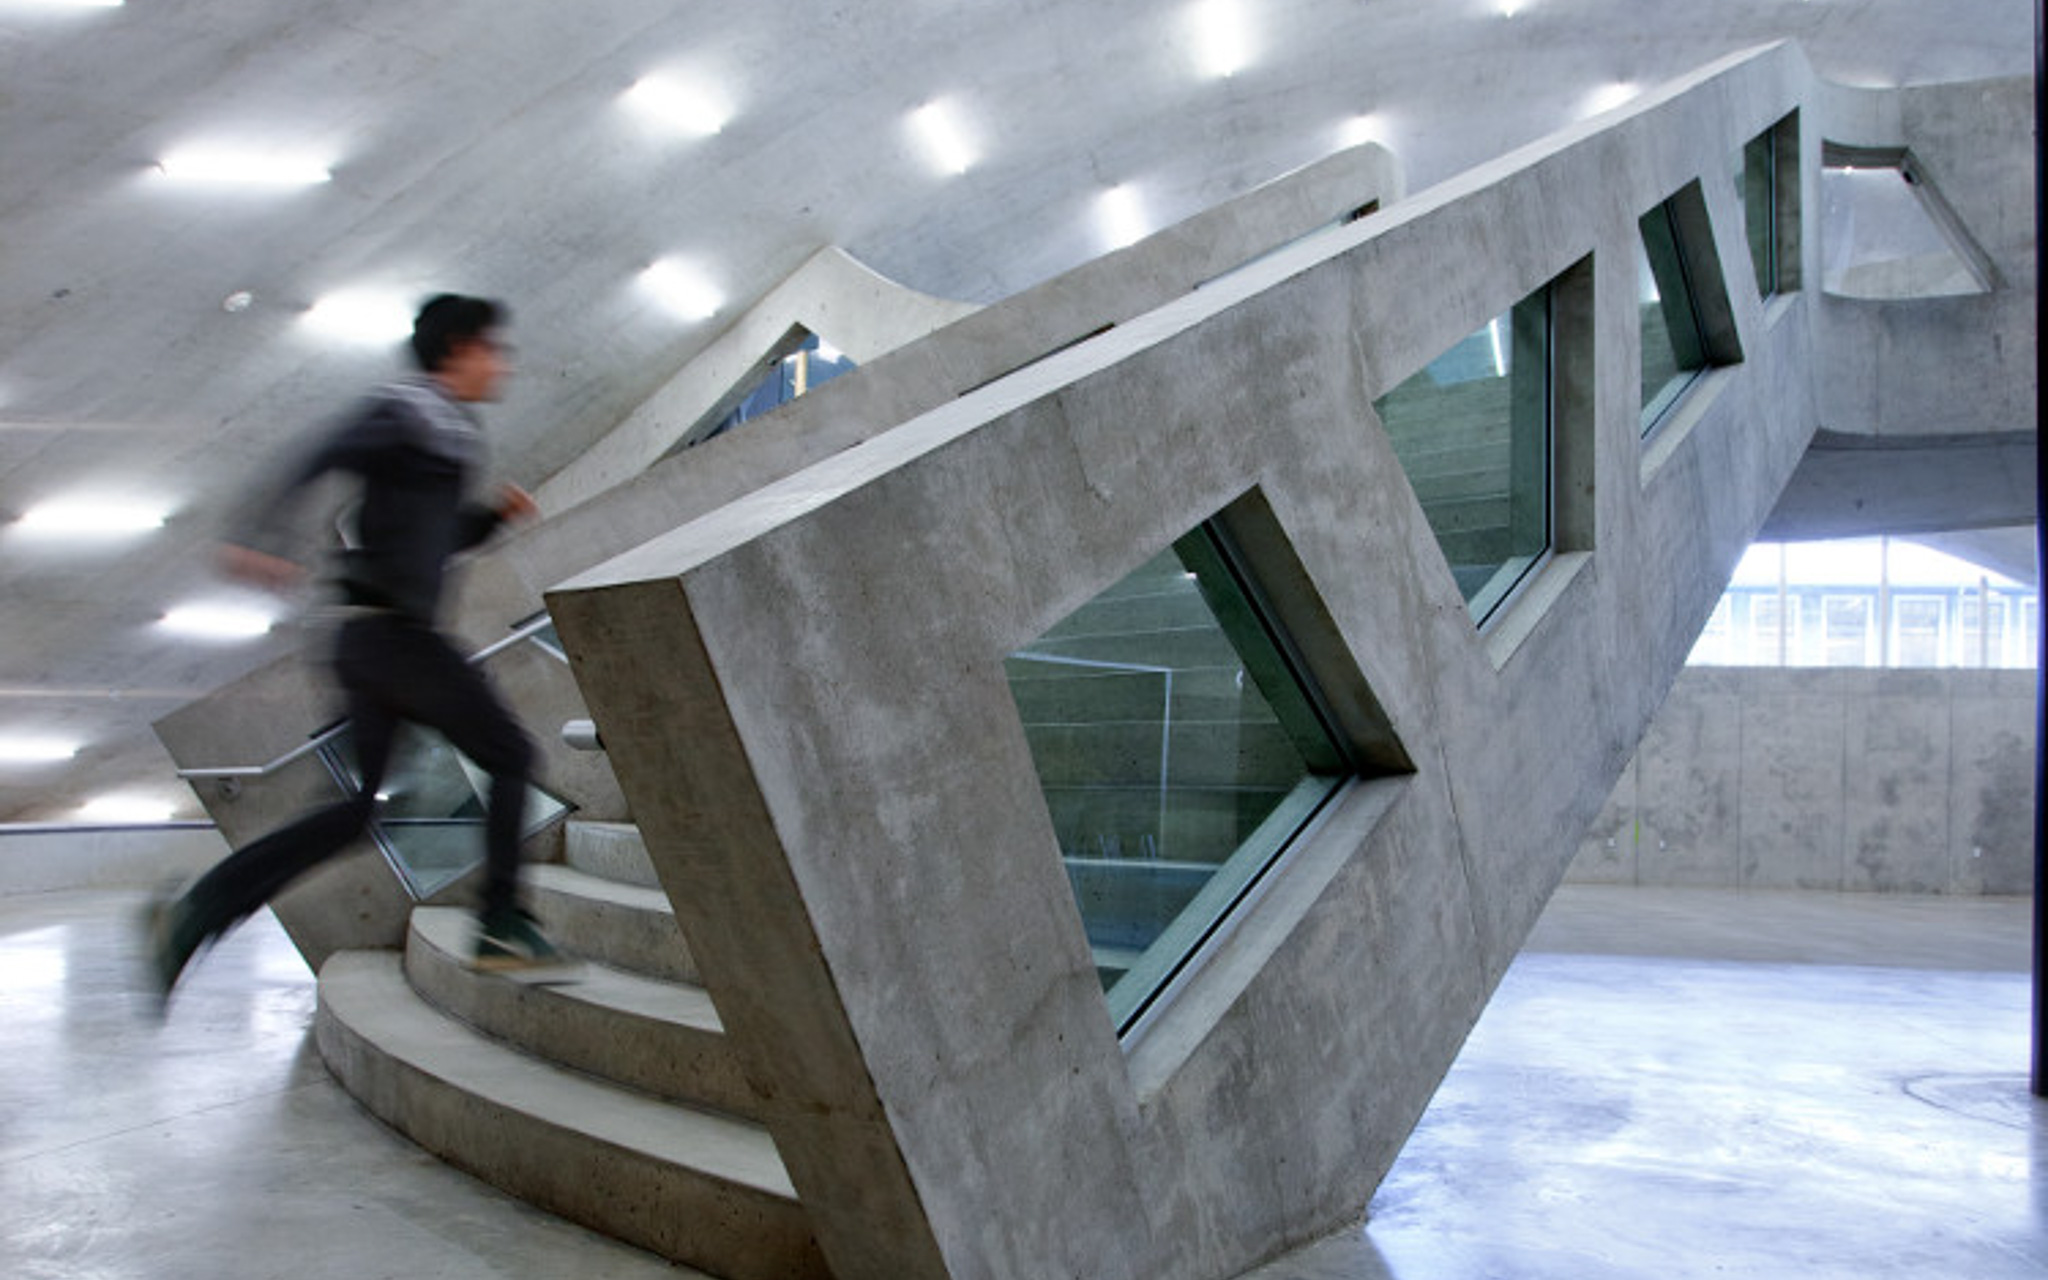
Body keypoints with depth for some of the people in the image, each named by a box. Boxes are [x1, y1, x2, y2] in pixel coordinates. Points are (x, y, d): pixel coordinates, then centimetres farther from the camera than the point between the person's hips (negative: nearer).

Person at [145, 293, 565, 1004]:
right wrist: (259, 536, -31)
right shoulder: (407, 410, -6)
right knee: (509, 755, 1)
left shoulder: (448, 429, 22)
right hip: (395, 631, -9)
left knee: (357, 808, 8)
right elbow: (319, 459, -20)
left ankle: (193, 913, 5)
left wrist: (494, 512, 15)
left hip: (366, 635, 9)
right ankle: (501, 925, 3)